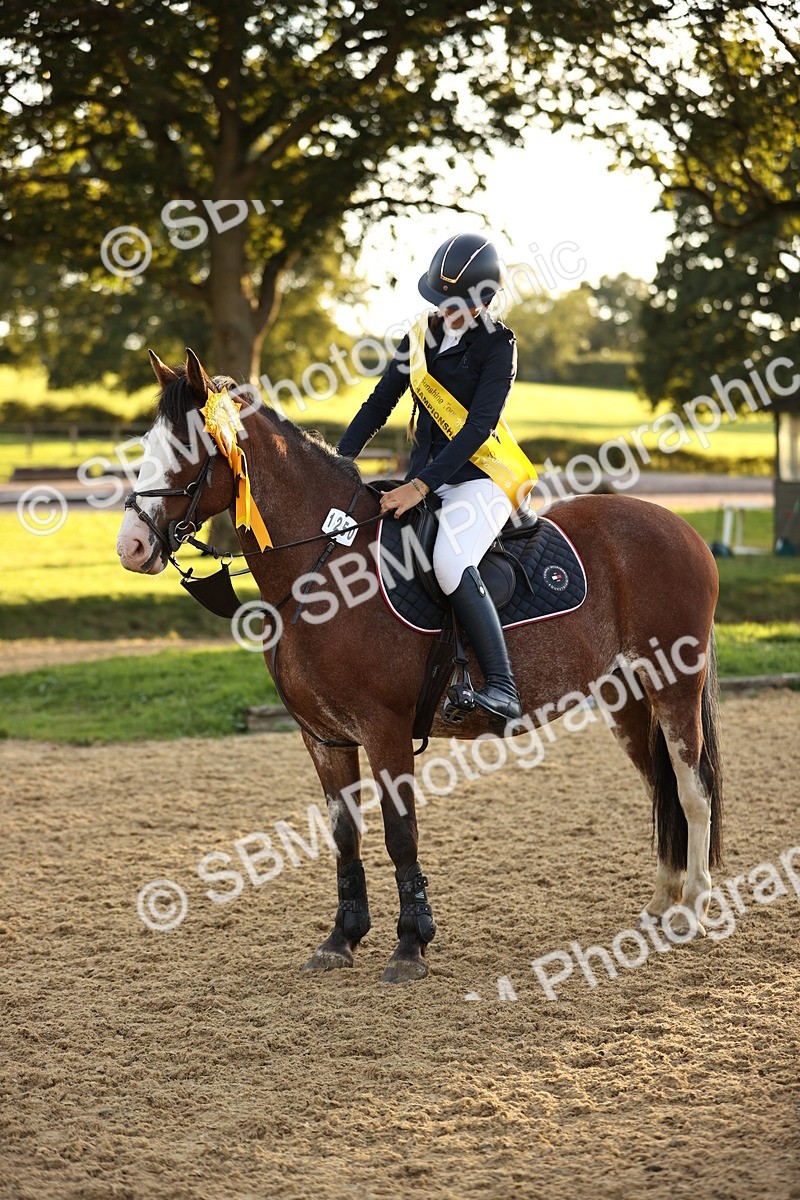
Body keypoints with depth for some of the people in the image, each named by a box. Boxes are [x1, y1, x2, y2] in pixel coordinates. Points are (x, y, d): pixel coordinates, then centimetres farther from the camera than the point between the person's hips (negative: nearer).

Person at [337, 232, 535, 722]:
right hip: (424, 477, 8)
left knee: (450, 560, -33)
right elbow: (380, 404, 15)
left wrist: (421, 486, -26)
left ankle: (502, 687, -33)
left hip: (480, 477, -8)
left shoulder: (497, 344, -9)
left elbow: (478, 427, -18)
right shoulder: (422, 335, 10)